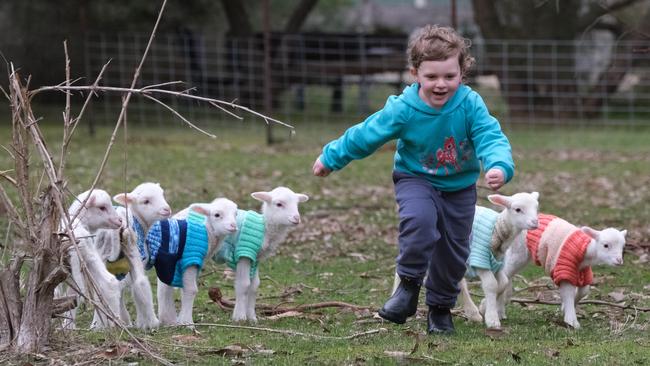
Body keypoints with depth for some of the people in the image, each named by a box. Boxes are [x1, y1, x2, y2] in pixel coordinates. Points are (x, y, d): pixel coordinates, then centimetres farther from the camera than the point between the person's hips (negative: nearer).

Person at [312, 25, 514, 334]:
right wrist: (330, 159, 2)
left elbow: (491, 138, -30)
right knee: (419, 219, -32)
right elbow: (364, 135, -10)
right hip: (416, 180, -2)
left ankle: (441, 308, 28)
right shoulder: (402, 110, -23)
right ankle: (408, 286, -16)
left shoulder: (470, 104, -22)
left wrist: (499, 166, -53)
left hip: (459, 187, 2)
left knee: (454, 250, 6)